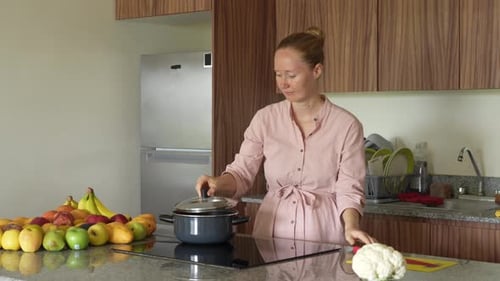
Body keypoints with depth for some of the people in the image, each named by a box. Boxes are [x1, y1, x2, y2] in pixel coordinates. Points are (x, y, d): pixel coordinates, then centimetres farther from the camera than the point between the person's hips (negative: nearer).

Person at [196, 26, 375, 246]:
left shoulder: (346, 125, -2)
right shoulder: (265, 119, 5)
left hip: (322, 235, -2)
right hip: (271, 234, 2)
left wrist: (351, 226, -20)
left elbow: (348, 189, -3)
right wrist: (218, 183, -18)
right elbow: (241, 172, 2)